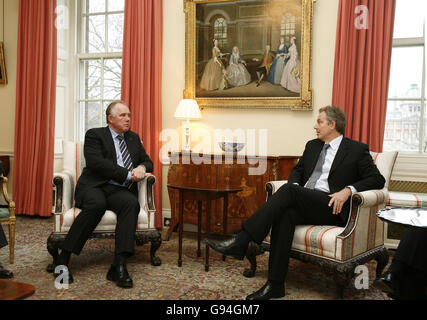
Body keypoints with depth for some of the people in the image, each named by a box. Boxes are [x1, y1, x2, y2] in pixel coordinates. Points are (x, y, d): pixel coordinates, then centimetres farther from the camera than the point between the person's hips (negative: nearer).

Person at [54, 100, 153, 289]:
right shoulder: (94, 135, 6)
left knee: (132, 203, -31)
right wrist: (128, 174, -15)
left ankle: (119, 265, -38)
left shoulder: (134, 138, 23)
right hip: (94, 187, -3)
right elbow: (96, 163, -11)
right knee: (97, 204, -37)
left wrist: (142, 168, -2)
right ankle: (63, 259, -26)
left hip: (120, 191, 4)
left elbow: (148, 161, 24)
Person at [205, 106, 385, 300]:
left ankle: (240, 242, -35)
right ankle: (275, 285, -28)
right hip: (303, 204, 5)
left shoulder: (357, 150, 6)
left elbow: (377, 179, 1)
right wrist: (295, 185, 5)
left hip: (330, 207, -5)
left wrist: (348, 190, -15)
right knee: (285, 214, -32)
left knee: (288, 190, -30)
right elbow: (298, 169, 30)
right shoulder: (312, 146, 23)